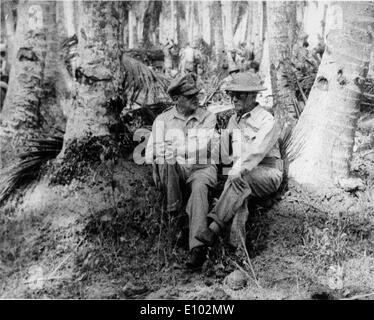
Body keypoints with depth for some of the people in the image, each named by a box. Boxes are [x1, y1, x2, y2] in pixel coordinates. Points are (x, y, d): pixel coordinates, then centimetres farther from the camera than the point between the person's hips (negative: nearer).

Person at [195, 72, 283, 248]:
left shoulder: (268, 121, -5)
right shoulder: (233, 120, 19)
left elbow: (256, 152, -21)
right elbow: (223, 151, 21)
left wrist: (236, 172, -33)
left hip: (267, 173, -6)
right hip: (243, 175, 6)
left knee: (239, 179, -35)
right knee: (238, 186, -29)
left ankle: (214, 228, -44)